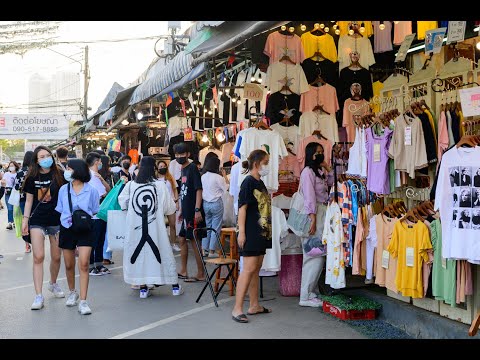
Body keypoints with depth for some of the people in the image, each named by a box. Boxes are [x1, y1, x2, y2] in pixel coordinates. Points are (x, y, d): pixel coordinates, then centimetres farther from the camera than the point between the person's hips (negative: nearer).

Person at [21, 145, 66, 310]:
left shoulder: (59, 174, -3)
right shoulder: (32, 177, 0)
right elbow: (29, 200, 6)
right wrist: (25, 219, 2)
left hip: (56, 219, 1)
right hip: (37, 220, -1)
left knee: (56, 257, 10)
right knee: (38, 257, -8)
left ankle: (53, 284, 37)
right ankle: (38, 296, -5)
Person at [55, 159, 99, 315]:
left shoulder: (91, 191, -6)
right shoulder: (63, 190, 2)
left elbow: (94, 212, 5)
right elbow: (59, 212, 9)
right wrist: (58, 233, 7)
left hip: (85, 230, -3)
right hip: (67, 229, 3)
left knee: (84, 264, -12)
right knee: (69, 265, 13)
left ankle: (83, 301, -9)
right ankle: (72, 292, 37)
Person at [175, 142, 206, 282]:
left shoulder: (192, 168, -11)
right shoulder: (183, 169, 14)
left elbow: (198, 190, -16)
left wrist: (197, 210, -22)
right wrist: (182, 210, 21)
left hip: (193, 212, -9)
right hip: (186, 212, 9)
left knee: (195, 241, -4)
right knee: (182, 239, 15)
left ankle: (200, 274, 4)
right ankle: (183, 271, 26)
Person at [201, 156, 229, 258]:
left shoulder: (203, 177, 2)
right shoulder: (218, 177, -14)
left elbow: (201, 190, 11)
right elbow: (227, 187, -5)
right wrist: (224, 175, 3)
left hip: (205, 203, 5)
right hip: (216, 204, -5)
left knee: (207, 227, 15)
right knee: (216, 228, 3)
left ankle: (204, 250, 16)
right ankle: (212, 251, 3)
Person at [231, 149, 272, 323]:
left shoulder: (260, 183, 16)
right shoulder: (248, 182, -11)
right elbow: (242, 208, -16)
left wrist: (267, 231, 20)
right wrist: (241, 232, -20)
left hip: (262, 232, 9)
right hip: (251, 233, -9)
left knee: (256, 269, 12)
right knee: (249, 269, -11)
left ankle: (254, 305, 20)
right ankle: (237, 309, -9)